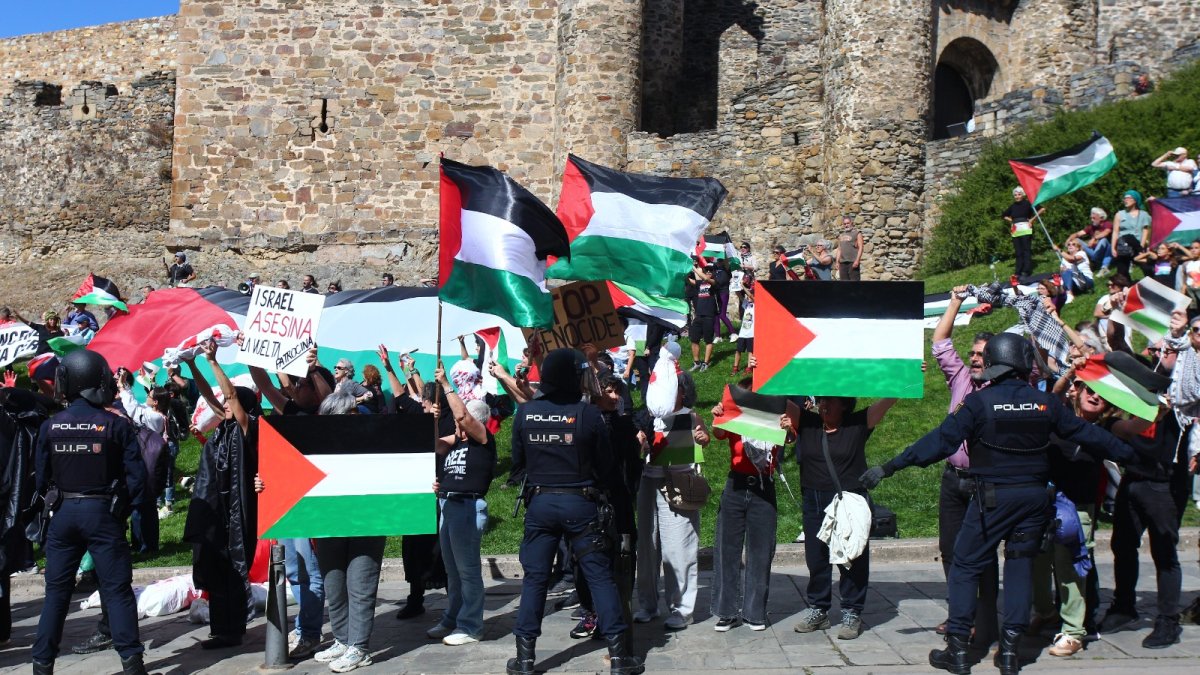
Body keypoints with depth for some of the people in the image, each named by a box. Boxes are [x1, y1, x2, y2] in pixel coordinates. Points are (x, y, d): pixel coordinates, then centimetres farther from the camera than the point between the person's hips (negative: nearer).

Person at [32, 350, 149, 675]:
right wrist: (119, 499, 6)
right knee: (117, 589, 4)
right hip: (102, 513, -2)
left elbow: (41, 479, 3)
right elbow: (137, 476, -10)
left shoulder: (50, 426, -3)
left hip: (63, 513, 2)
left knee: (56, 590, 12)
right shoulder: (116, 426, -10)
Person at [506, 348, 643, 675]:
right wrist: (598, 486, 17)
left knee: (534, 578, 9)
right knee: (600, 576, 4)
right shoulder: (588, 413, -10)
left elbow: (517, 461, 7)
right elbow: (605, 464, -2)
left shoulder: (525, 413, -2)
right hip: (579, 502, -2)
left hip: (539, 502, 3)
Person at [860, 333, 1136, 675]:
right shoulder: (1045, 402, 1)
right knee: (1020, 567, 12)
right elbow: (1085, 433, 11)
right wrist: (1128, 453, 27)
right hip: (1034, 496, 4)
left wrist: (890, 467, -11)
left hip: (993, 496, -3)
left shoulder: (980, 402, -10)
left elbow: (941, 440, -14)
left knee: (966, 566, 5)